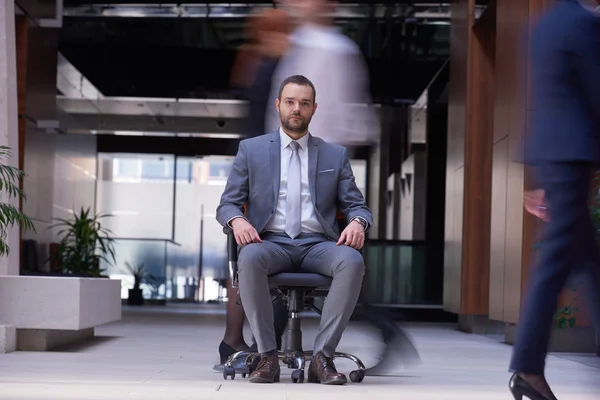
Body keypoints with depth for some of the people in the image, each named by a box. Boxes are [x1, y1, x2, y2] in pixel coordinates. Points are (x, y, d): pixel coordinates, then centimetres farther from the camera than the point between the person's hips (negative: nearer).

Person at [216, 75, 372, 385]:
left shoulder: (335, 155, 16)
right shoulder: (251, 149, 13)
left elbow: (356, 206, 13)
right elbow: (227, 204, 9)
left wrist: (357, 223, -13)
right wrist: (237, 220, -16)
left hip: (318, 245, 1)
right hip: (271, 243, -1)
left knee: (353, 261, -33)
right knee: (249, 258, -37)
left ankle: (322, 357, -28)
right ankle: (267, 356, -27)